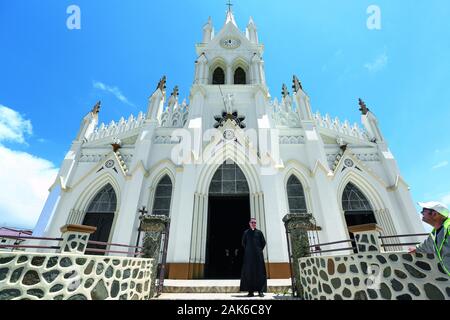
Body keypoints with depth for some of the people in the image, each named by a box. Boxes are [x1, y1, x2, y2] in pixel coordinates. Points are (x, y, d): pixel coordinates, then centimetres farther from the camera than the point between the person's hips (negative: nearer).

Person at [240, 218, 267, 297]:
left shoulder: (259, 232, 7)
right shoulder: (246, 232, 7)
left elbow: (263, 242, 9)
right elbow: (243, 243, 11)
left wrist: (260, 250, 2)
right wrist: (247, 250, 3)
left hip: (258, 255, 0)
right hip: (249, 255, 0)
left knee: (259, 272, -1)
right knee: (249, 272, -1)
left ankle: (260, 291, 6)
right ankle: (251, 291, 5)